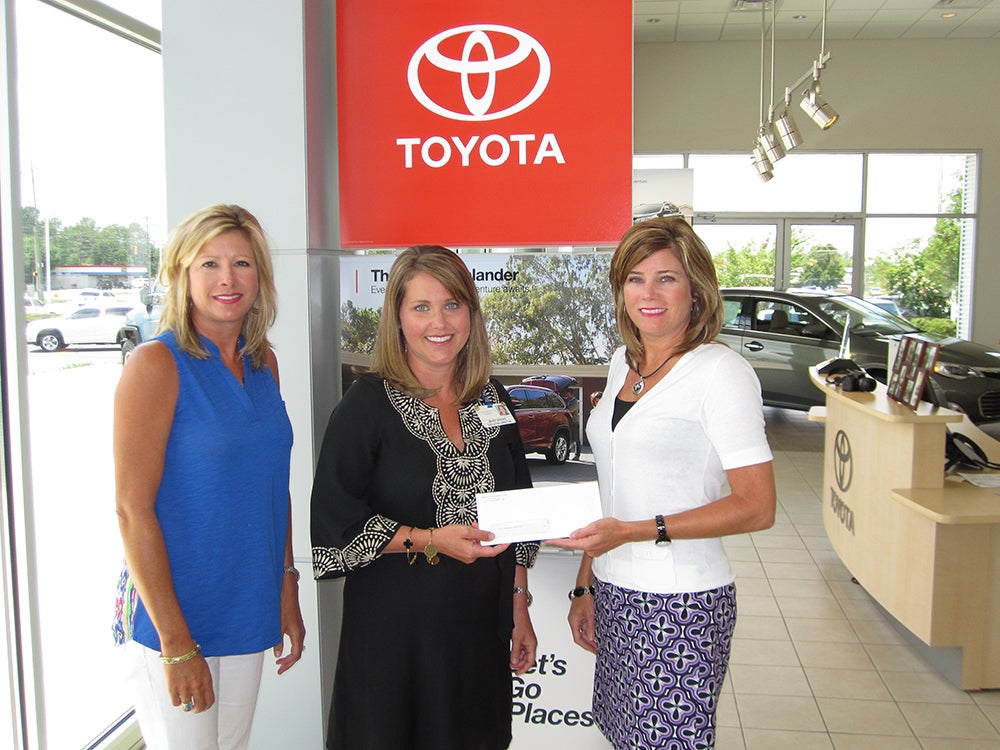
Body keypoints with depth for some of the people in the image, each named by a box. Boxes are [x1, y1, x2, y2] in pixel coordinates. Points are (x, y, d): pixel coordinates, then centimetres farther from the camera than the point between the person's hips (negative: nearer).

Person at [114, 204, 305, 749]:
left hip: (248, 616, 6)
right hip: (171, 622, -6)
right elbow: (133, 509, -16)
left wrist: (286, 591, 11)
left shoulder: (263, 363, 6)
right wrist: (177, 644, -16)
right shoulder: (156, 365, -13)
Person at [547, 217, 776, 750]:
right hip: (615, 596, 7)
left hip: (680, 604, -6)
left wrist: (637, 531, -22)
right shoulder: (624, 363, 10)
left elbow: (756, 507, -15)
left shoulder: (719, 371, -11)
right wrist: (586, 585, 14)